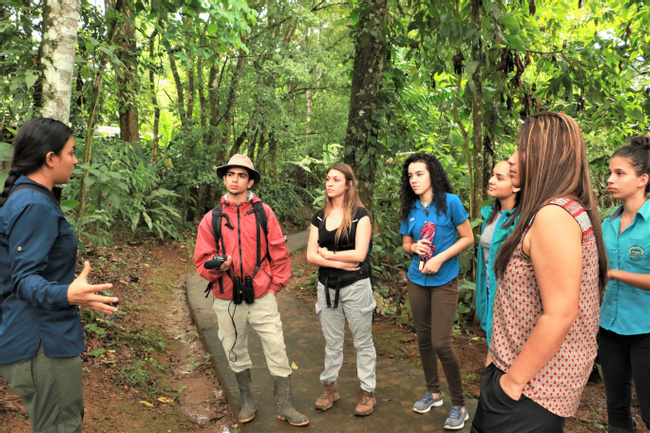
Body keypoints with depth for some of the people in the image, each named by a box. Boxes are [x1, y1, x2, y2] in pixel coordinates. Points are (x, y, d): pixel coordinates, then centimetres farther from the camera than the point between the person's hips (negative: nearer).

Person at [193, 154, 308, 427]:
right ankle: (248, 402, 37)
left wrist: (274, 286, -1)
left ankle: (284, 406, 19)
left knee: (277, 352, 1)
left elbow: (279, 252, 2)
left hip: (261, 298, -1)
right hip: (227, 301, 2)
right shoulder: (212, 219, 2)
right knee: (236, 354, 16)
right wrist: (216, 266, -18)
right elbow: (201, 261, 3)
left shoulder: (263, 212, -1)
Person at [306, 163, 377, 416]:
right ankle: (329, 388, 32)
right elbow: (311, 255, -2)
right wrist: (340, 263, -14)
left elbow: (359, 254, -16)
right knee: (332, 341, 16)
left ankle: (367, 392, 23)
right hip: (327, 287, 4)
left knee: (363, 342, 8)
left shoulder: (360, 214, -7)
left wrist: (328, 254, -7)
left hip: (356, 286, -4)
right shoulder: (320, 217, 6)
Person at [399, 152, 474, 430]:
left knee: (441, 343, -8)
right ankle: (433, 392, 31)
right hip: (417, 280, 5)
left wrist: (440, 258, -17)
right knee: (423, 339, 12)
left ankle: (459, 405, 11)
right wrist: (414, 247, -10)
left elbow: (467, 238, -7)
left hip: (444, 281, -5)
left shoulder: (450, 202, -9)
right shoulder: (410, 209, 5)